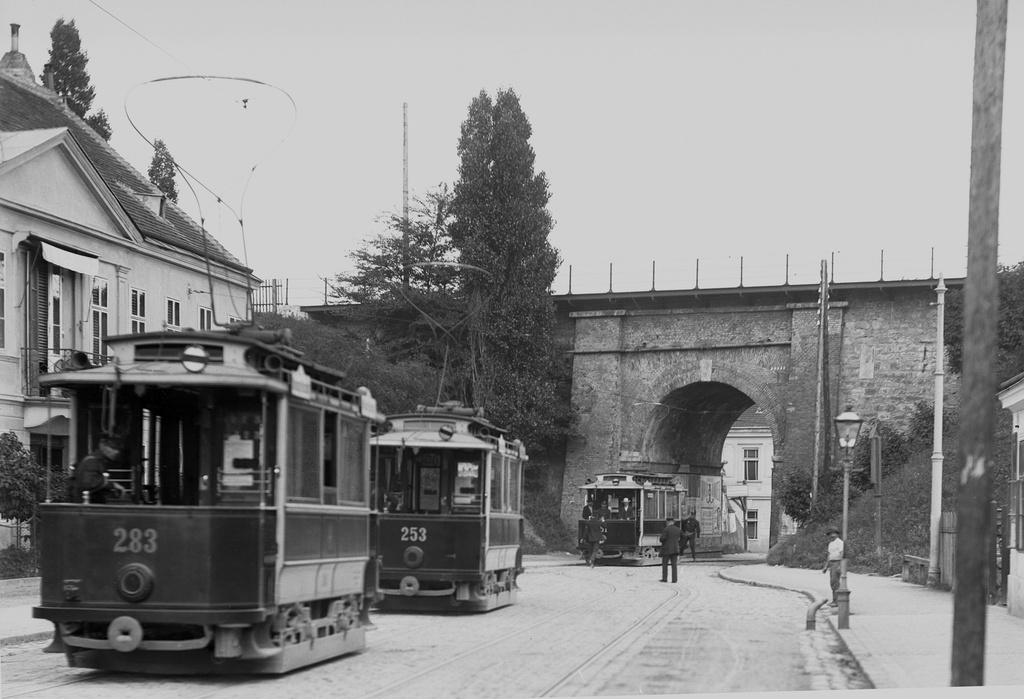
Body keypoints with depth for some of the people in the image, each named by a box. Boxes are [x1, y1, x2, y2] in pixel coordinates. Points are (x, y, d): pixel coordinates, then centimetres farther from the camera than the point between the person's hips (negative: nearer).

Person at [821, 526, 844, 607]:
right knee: (832, 582, 8)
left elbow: (842, 554, -18)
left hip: (837, 563, -9)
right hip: (831, 563, 9)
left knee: (835, 582, -13)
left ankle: (836, 601, -13)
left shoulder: (840, 542, -11)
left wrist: (840, 566, -26)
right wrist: (826, 567, 19)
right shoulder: (831, 544, 18)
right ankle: (834, 600, 11)